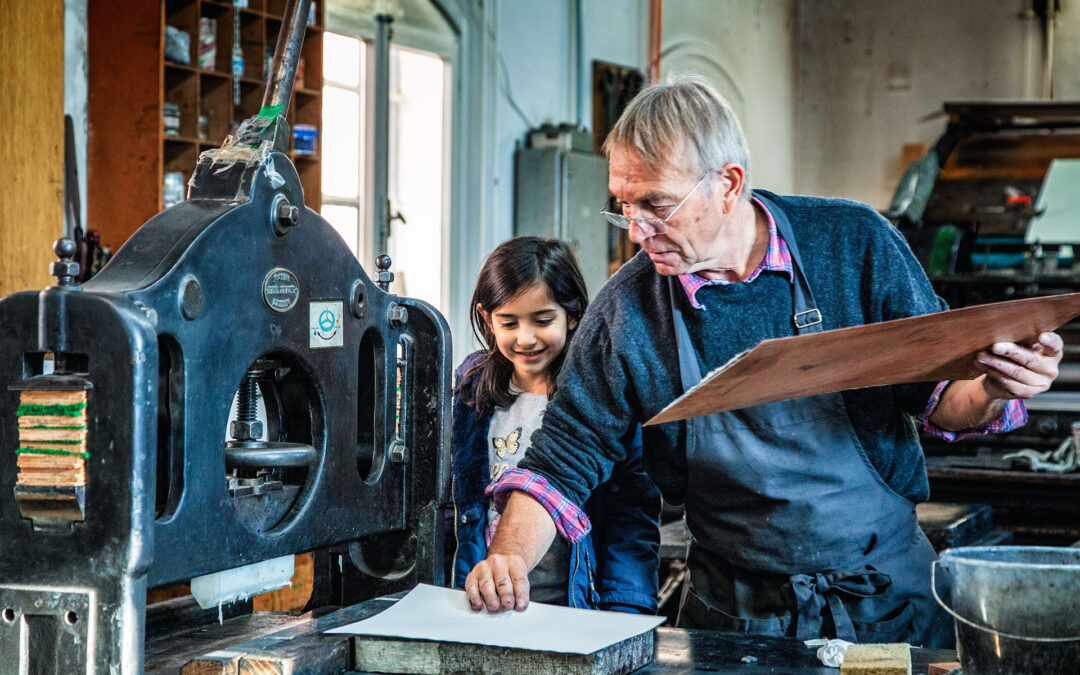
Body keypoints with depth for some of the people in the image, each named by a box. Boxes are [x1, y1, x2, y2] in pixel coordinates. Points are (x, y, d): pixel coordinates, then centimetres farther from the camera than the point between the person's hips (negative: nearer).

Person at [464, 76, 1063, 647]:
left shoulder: (855, 245, -5)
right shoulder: (626, 312, -5)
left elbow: (935, 390, 3)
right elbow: (563, 460, 1)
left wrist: (990, 392, -20)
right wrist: (507, 561, -17)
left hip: (891, 596, -1)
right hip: (735, 617, 1)